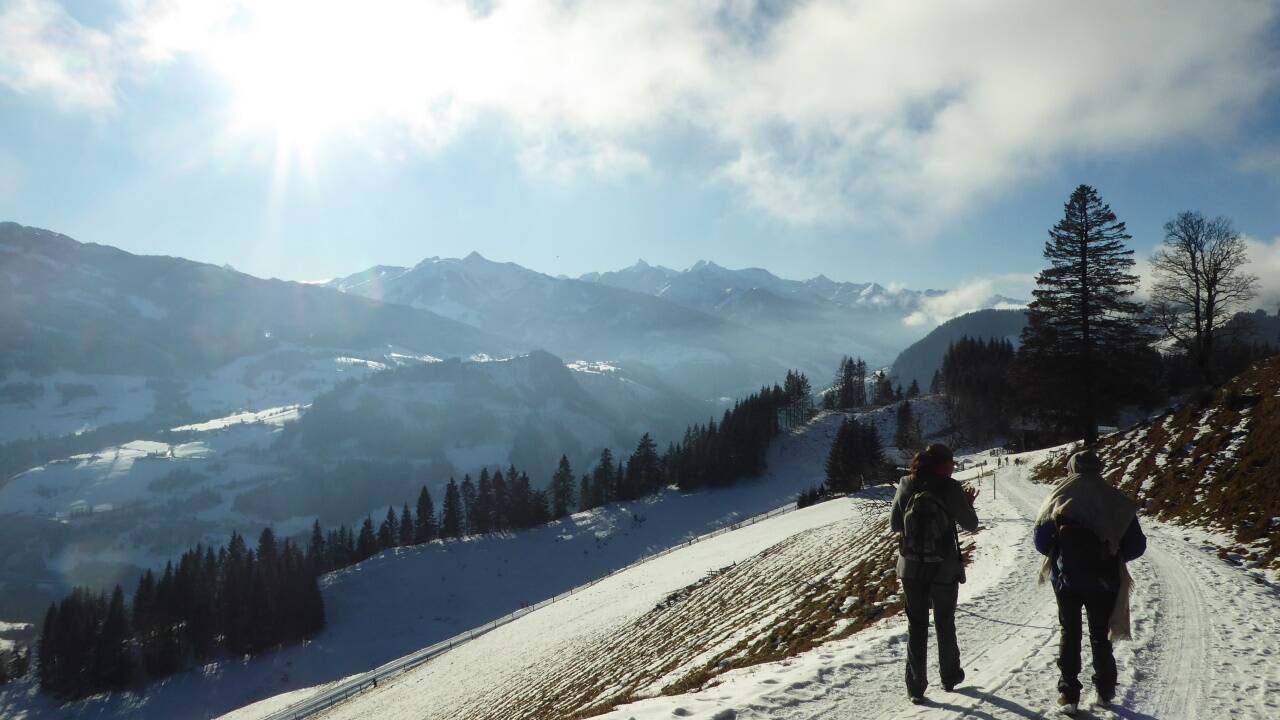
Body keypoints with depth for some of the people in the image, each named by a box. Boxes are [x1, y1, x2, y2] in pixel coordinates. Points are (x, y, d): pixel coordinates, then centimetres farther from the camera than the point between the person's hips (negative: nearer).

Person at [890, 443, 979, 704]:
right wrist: (968, 504, 15)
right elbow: (971, 525, -3)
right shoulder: (950, 489, -14)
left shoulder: (907, 485, -7)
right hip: (944, 570, -1)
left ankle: (916, 687, 11)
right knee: (945, 624, 20)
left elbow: (894, 524, 1)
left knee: (916, 626, 12)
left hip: (911, 569, 2)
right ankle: (950, 677, 36)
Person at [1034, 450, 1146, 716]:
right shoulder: (1115, 500, -7)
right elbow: (1136, 545, -4)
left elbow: (1041, 542, -8)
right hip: (1103, 582, 0)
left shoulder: (1059, 497, -7)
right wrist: (1113, 557, 13)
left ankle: (1069, 694, 11)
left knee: (1070, 634, 12)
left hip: (1066, 580, 0)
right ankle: (1105, 691, 27)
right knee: (1100, 636, 18)